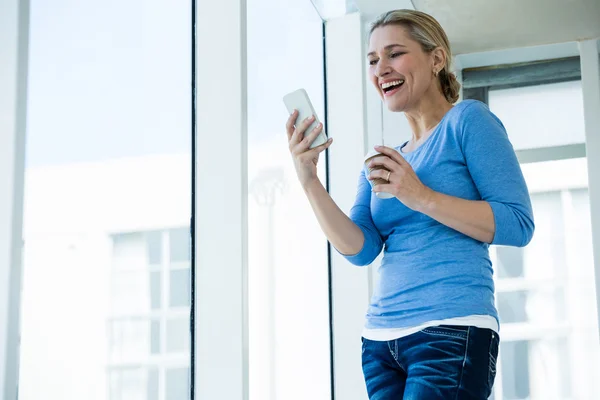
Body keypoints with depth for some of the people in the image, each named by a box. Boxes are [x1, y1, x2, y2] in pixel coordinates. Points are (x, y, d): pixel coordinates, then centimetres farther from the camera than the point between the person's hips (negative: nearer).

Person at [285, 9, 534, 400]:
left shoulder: (468, 119, 0)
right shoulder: (380, 164, 18)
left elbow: (519, 224, -8)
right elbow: (360, 249, 5)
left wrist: (421, 198, -15)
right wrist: (308, 178, -5)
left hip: (452, 331, -6)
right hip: (381, 339, 6)